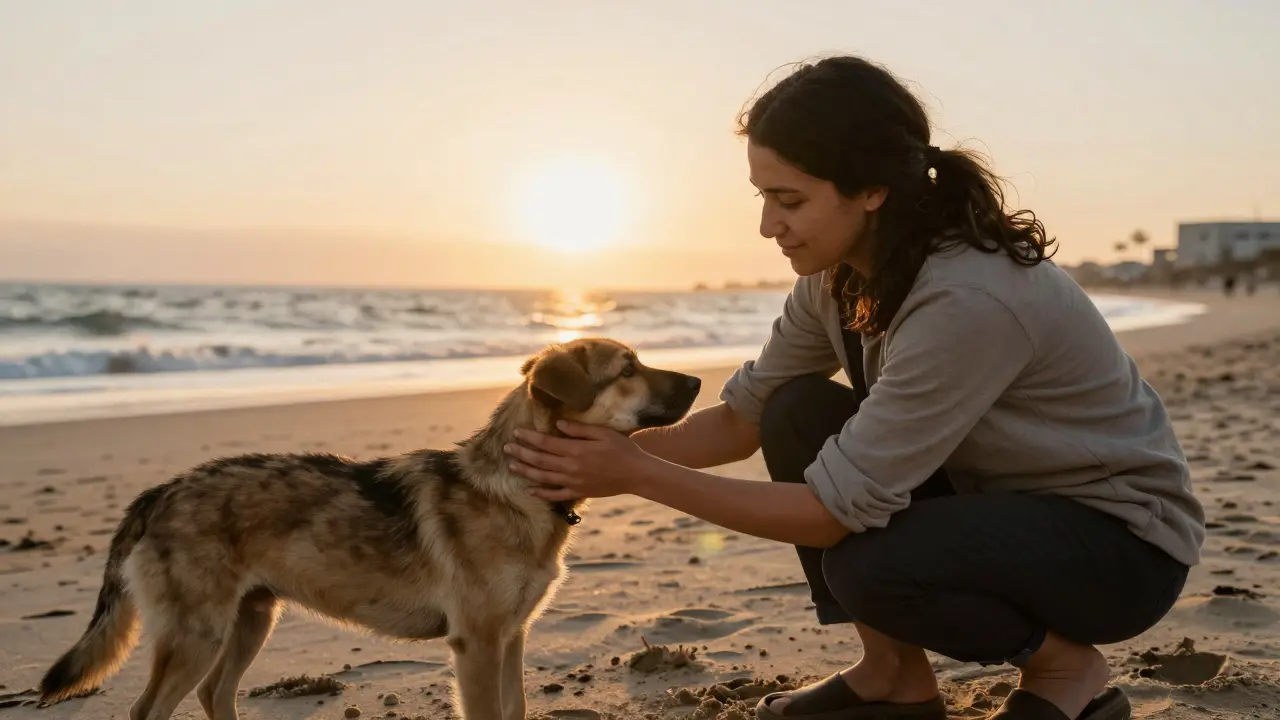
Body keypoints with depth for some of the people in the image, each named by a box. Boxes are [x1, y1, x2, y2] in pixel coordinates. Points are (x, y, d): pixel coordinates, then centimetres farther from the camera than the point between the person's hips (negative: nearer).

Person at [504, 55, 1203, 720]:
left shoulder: (968, 300, -34)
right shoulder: (840, 271, -8)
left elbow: (837, 508, -30)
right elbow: (744, 413, -1)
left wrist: (640, 477, -27)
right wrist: (620, 448, -17)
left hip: (1126, 536, -7)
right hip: (995, 495, 8)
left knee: (870, 565, -32)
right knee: (801, 412, -10)